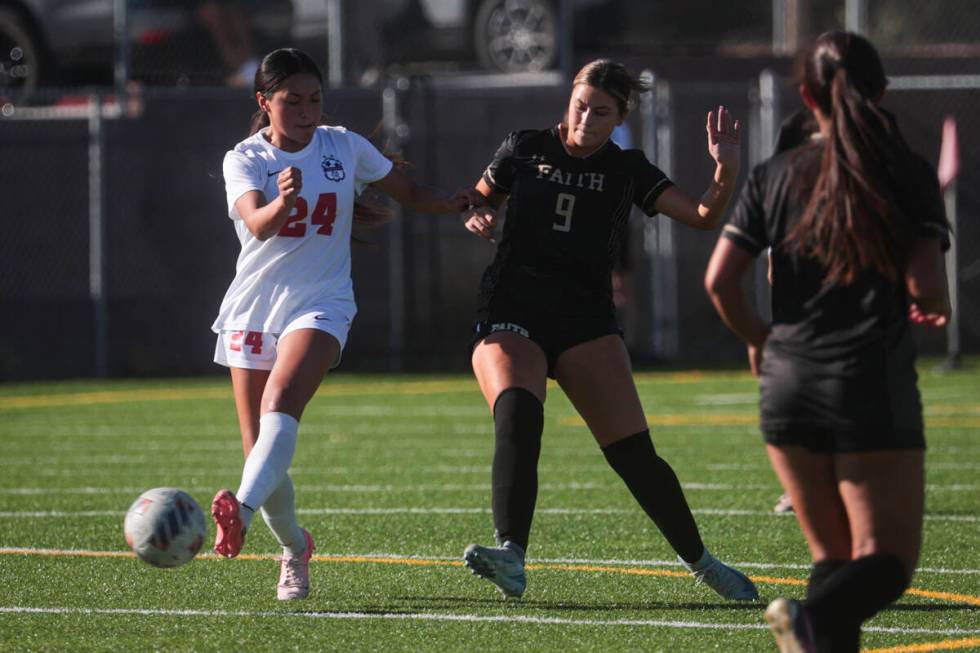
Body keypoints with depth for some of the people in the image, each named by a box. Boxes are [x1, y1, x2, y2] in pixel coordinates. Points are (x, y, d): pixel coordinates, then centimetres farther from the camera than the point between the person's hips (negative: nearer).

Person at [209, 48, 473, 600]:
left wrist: (453, 205, -6)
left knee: (280, 400, -30)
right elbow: (257, 223, -23)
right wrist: (282, 202, -45)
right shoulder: (245, 160, -3)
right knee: (261, 454, 1)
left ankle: (242, 512, -48)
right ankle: (295, 549, 25)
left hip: (319, 305, -1)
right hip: (253, 309, 1)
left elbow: (408, 191, 15)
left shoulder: (345, 148, 4)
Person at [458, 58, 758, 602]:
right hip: (510, 314, -1)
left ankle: (700, 561, 14)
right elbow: (479, 201, 22)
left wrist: (725, 170, -19)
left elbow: (703, 216, -1)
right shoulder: (524, 149, 7)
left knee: (633, 452, -6)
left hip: (586, 322, 1)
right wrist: (477, 217, -2)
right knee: (516, 412, -31)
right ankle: (510, 557, -42)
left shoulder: (626, 171, 7)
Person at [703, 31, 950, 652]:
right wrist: (936, 309, 13)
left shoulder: (774, 176, 5)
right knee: (888, 562, -1)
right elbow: (926, 287, -10)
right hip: (874, 387, -4)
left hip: (789, 385, 4)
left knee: (834, 556, 15)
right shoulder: (909, 174, -2)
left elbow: (720, 281, 0)